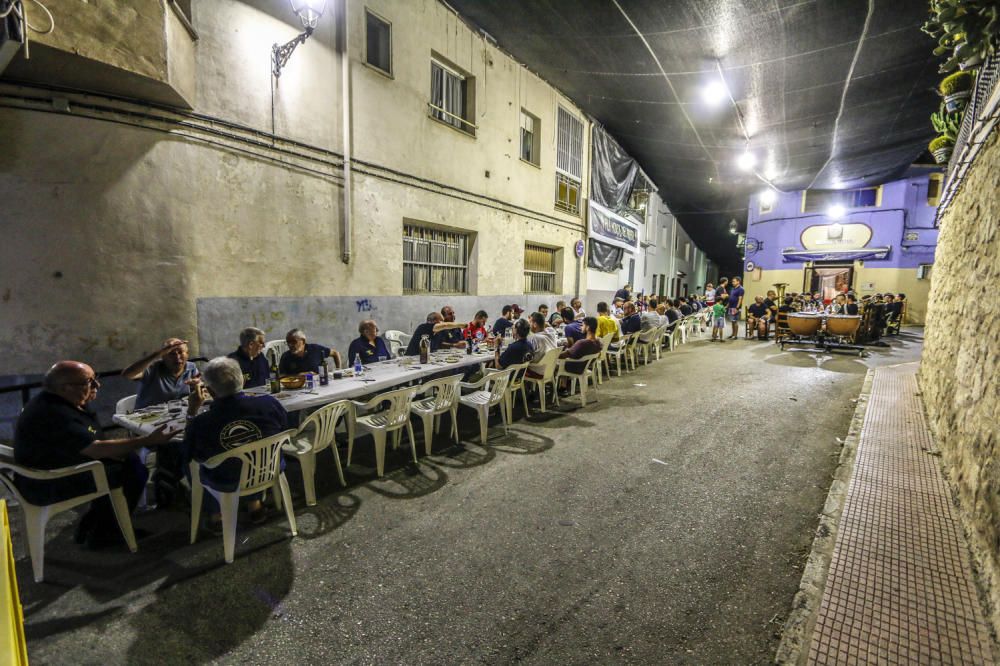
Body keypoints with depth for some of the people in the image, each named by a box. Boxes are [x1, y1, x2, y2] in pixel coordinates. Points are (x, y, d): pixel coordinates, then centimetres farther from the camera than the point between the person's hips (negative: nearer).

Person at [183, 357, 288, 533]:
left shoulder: (200, 424, -28)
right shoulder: (270, 403, -25)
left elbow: (189, 455, -4)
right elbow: (284, 433, -4)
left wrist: (191, 413, -2)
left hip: (226, 484, -1)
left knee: (189, 464, 28)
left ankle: (215, 516, 35)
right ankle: (255, 503, 37)